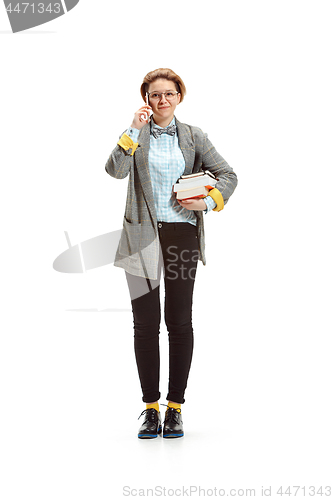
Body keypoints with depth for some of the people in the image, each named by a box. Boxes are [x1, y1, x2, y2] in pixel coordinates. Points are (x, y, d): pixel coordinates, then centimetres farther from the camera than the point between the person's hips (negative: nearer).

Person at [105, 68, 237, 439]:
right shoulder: (135, 134, 6)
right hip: (142, 235, -1)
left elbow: (227, 175, 10)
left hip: (182, 234, 1)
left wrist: (208, 202, -5)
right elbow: (114, 170, -12)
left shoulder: (193, 137, 9)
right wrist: (135, 130, -16)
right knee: (145, 323, 1)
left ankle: (175, 407, 14)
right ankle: (150, 408, 11)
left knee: (179, 322, 4)